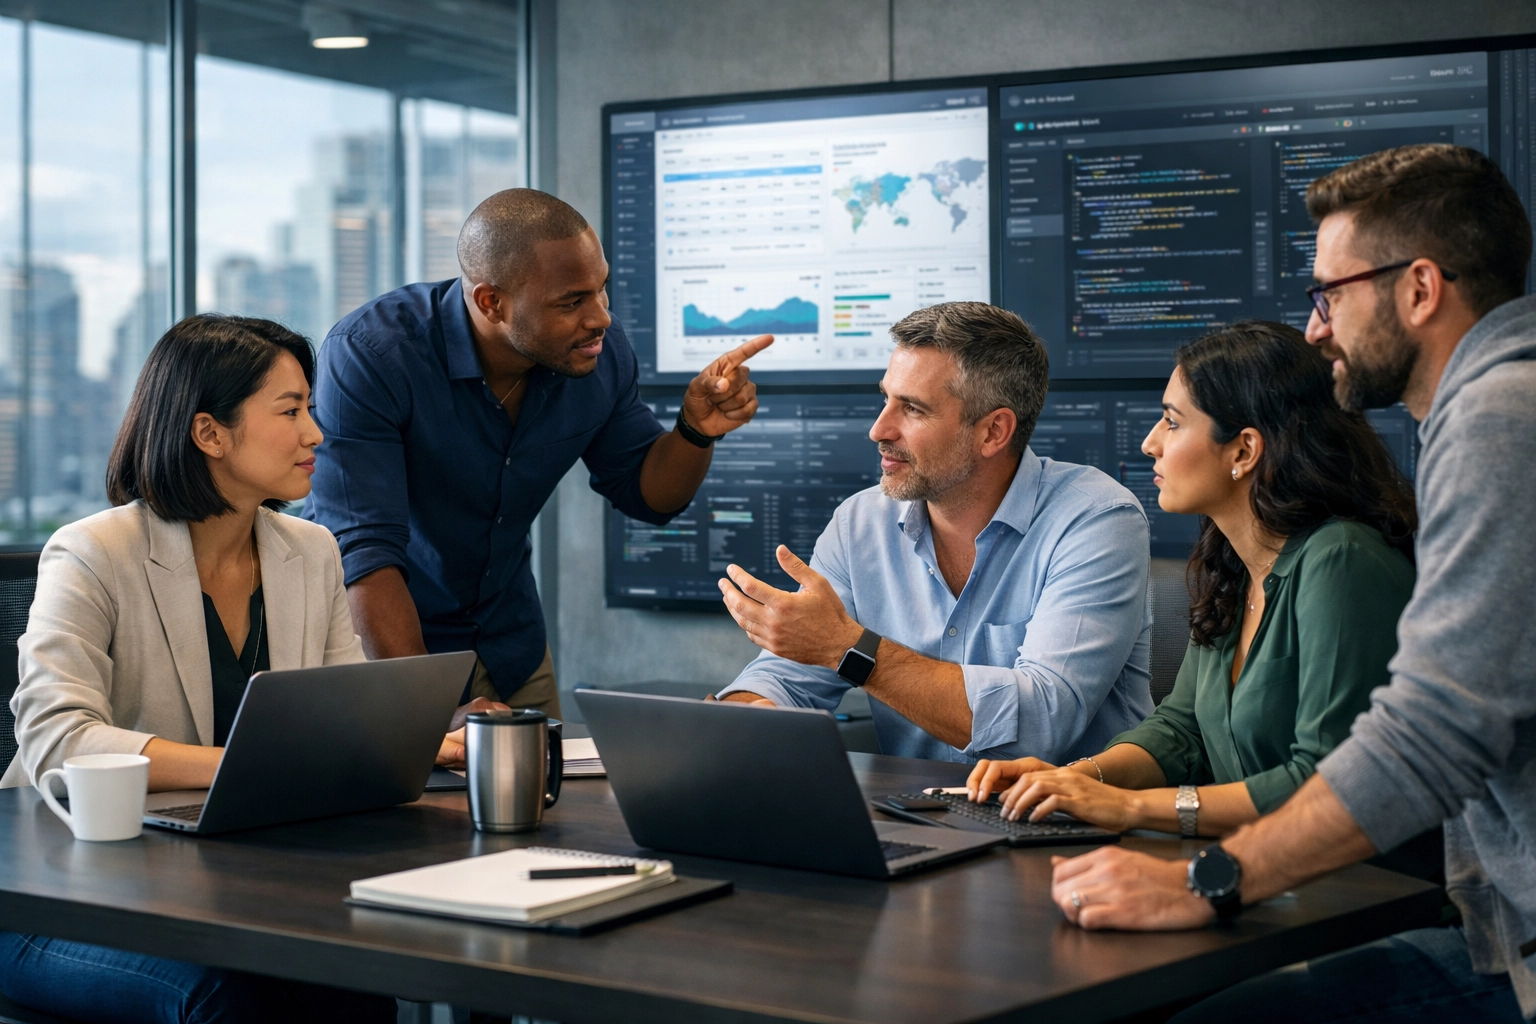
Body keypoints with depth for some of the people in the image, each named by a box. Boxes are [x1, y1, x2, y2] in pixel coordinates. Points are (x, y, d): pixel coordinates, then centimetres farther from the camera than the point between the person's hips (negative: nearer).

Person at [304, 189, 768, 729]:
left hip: (511, 651, 5)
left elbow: (645, 493, 5)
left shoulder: (601, 351, -9)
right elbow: (363, 552, -29)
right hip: (376, 644, -4)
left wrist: (697, 429, -17)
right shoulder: (368, 356, -25)